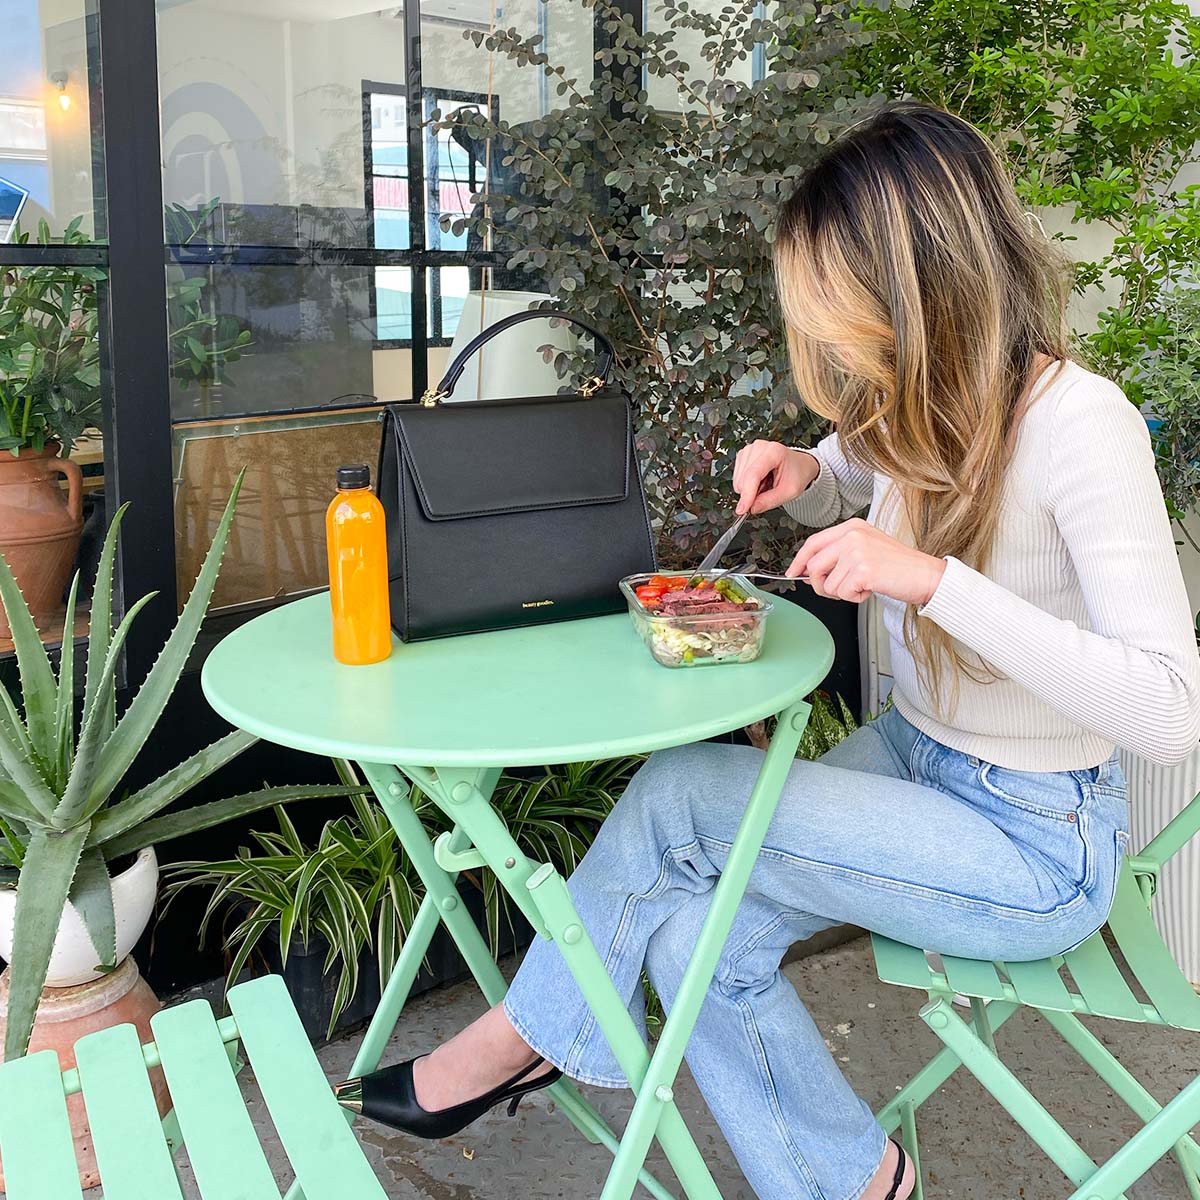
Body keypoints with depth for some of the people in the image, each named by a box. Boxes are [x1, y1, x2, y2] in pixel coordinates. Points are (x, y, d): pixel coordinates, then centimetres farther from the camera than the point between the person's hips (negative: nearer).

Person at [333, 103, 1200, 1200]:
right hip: (915, 756, 7)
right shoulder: (926, 407, -2)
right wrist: (807, 476, -2)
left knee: (677, 795, -15)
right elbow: (853, 484, 23)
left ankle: (518, 1039, 9)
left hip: (1040, 849, -7)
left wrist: (933, 577, -36)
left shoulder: (1079, 424, -24)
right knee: (693, 928, -10)